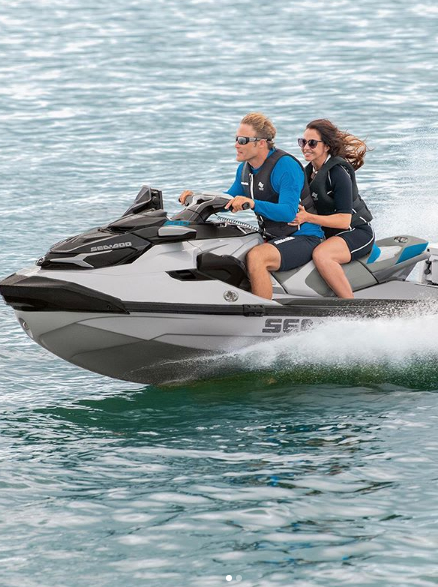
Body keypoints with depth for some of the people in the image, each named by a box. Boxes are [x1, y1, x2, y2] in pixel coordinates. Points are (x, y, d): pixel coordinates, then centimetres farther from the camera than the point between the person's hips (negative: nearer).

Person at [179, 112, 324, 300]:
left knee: (255, 257, -34)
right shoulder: (245, 168, 7)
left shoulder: (286, 166, -20)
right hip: (271, 236, 9)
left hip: (303, 237, -9)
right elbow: (228, 202, 21)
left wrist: (253, 204, -43)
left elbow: (288, 212, -30)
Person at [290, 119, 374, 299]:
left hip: (357, 232, -9)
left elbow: (344, 220, -24)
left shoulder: (338, 172, -18)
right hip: (327, 233, 9)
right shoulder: (310, 170, 7)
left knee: (321, 254, -36)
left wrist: (308, 217, -32)